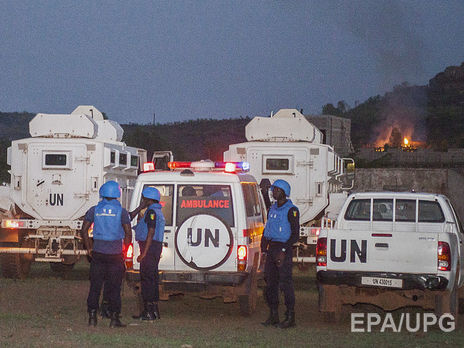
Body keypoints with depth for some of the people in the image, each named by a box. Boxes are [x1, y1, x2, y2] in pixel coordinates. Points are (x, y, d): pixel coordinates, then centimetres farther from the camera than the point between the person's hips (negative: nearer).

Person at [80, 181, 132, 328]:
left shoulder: (94, 210, 2)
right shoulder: (121, 212, -3)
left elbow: (84, 230, 2)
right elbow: (128, 234, -6)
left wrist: (89, 248, 10)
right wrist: (124, 249, 7)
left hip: (98, 254, 2)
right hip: (115, 254, -2)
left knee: (95, 286, 8)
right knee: (114, 288, 4)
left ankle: (92, 317, 7)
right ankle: (114, 318, 4)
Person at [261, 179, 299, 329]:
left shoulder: (291, 210, -8)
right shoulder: (273, 208, 16)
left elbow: (295, 235, -11)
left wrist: (283, 251, -17)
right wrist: (264, 249, 12)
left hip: (283, 248, -8)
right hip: (271, 248, 8)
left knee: (286, 283, -8)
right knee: (270, 283, 9)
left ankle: (290, 317, -4)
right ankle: (273, 316, 16)